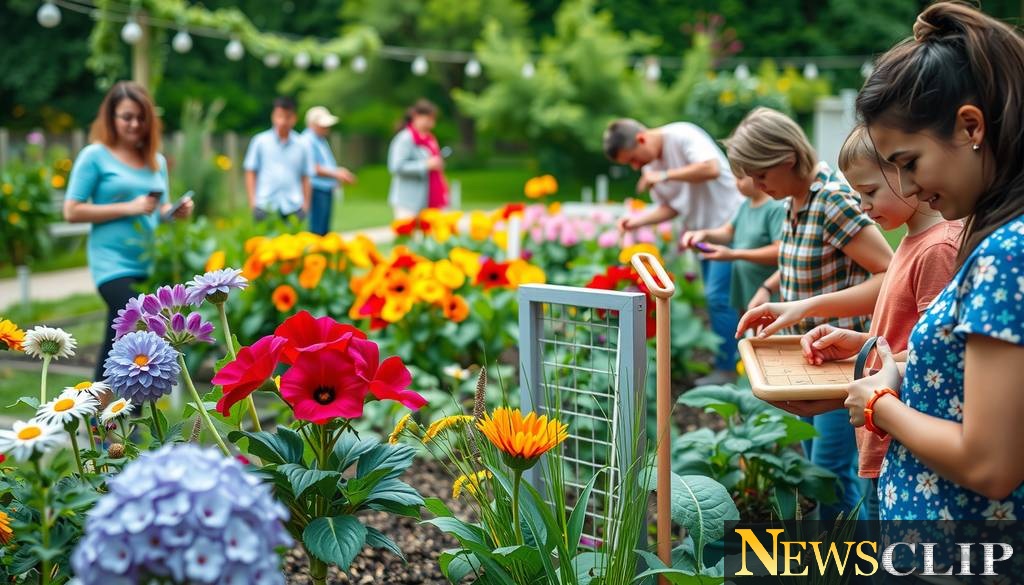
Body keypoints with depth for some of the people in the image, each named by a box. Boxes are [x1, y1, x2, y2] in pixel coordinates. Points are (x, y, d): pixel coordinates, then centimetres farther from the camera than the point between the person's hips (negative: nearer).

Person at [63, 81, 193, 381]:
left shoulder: (157, 160, 13)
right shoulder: (95, 156, -3)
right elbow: (72, 211, -7)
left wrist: (176, 211, -3)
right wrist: (128, 207, -15)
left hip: (151, 265, 6)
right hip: (114, 264, -6)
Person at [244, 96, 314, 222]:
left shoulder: (302, 145, 7)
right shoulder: (260, 141, 4)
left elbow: (305, 177, 10)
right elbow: (250, 173, 7)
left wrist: (305, 205, 6)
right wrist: (253, 201, 1)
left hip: (293, 207, 1)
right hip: (265, 206, -1)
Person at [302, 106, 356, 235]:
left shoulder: (321, 140, 19)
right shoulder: (307, 140, -12)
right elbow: (312, 168, -20)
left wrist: (340, 172, 13)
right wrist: (335, 174, -17)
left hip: (327, 191, 10)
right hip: (316, 191, -10)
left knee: (324, 231, 11)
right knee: (316, 231, -12)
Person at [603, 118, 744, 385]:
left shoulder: (682, 135, -17)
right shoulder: (650, 164, 7)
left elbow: (712, 168, -30)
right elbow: (670, 207, 10)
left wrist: (665, 176, -25)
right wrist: (638, 220, -7)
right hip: (703, 231, 9)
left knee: (718, 296, -11)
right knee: (715, 298, 10)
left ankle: (726, 370, -3)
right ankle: (723, 361, 17)